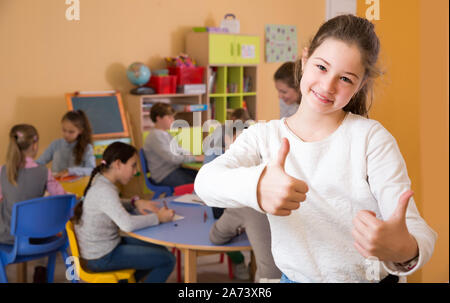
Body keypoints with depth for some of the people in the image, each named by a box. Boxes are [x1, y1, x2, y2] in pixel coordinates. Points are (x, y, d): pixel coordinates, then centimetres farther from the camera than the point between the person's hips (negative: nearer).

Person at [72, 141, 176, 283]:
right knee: (167, 260, -8)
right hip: (102, 258, -10)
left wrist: (135, 203, 1)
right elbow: (128, 224, -36)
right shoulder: (104, 191, -26)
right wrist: (158, 217, -22)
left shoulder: (100, 180, 2)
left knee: (160, 250, 19)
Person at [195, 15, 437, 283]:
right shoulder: (262, 136, 0)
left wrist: (405, 250, -36)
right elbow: (205, 181, -17)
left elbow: (418, 232, -12)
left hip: (372, 278, -1)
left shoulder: (371, 137, -7)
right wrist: (256, 186, -38)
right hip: (296, 277, 1)